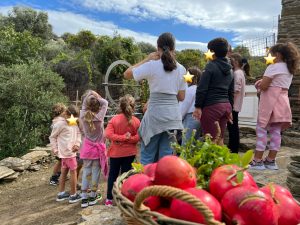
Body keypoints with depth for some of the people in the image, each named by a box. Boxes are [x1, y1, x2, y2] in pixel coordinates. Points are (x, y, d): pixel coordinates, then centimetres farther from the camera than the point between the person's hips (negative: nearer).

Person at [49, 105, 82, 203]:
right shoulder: (60, 123, -13)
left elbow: (78, 133, 8)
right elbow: (52, 137, -6)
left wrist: (77, 144, -9)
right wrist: (55, 149, -7)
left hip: (72, 150, 7)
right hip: (67, 152, -7)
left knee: (64, 172, 16)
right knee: (73, 172, 1)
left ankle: (61, 194, 29)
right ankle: (73, 195, 13)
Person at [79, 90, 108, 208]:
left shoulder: (83, 115, -9)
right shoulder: (99, 116, -18)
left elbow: (84, 105, 10)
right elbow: (105, 103, -5)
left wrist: (88, 95, 9)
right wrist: (97, 96, -1)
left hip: (87, 147, 3)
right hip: (97, 147, -3)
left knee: (86, 171, 10)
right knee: (95, 171, 8)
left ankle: (84, 198, 14)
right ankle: (93, 196, 20)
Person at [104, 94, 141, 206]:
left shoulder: (114, 119, -9)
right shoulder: (136, 121, -7)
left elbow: (108, 134, -20)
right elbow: (138, 137, -15)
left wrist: (121, 138, -16)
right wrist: (127, 139, -14)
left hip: (115, 152, 0)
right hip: (130, 153, 0)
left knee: (113, 175, 14)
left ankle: (109, 199, 21)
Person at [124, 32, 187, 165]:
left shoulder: (152, 65, -7)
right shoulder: (181, 69, 6)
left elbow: (127, 74, 2)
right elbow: (181, 97, 9)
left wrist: (146, 59, 5)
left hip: (155, 115, -4)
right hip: (173, 115, 4)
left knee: (147, 157, 6)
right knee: (166, 156, 11)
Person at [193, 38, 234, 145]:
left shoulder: (211, 66, -7)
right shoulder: (230, 69, 15)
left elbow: (202, 88, -13)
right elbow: (231, 92, 20)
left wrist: (198, 107, -9)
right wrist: (229, 110, 26)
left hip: (212, 106, -7)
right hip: (226, 106, 7)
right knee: (220, 139, 15)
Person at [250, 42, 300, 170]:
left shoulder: (274, 67, -10)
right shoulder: (289, 69, 18)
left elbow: (263, 86, -15)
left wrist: (259, 85, 6)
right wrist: (263, 81, 9)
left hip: (271, 99, -8)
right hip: (282, 100, 8)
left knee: (261, 128, -4)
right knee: (276, 131, 7)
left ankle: (258, 161, -3)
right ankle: (271, 161, 12)